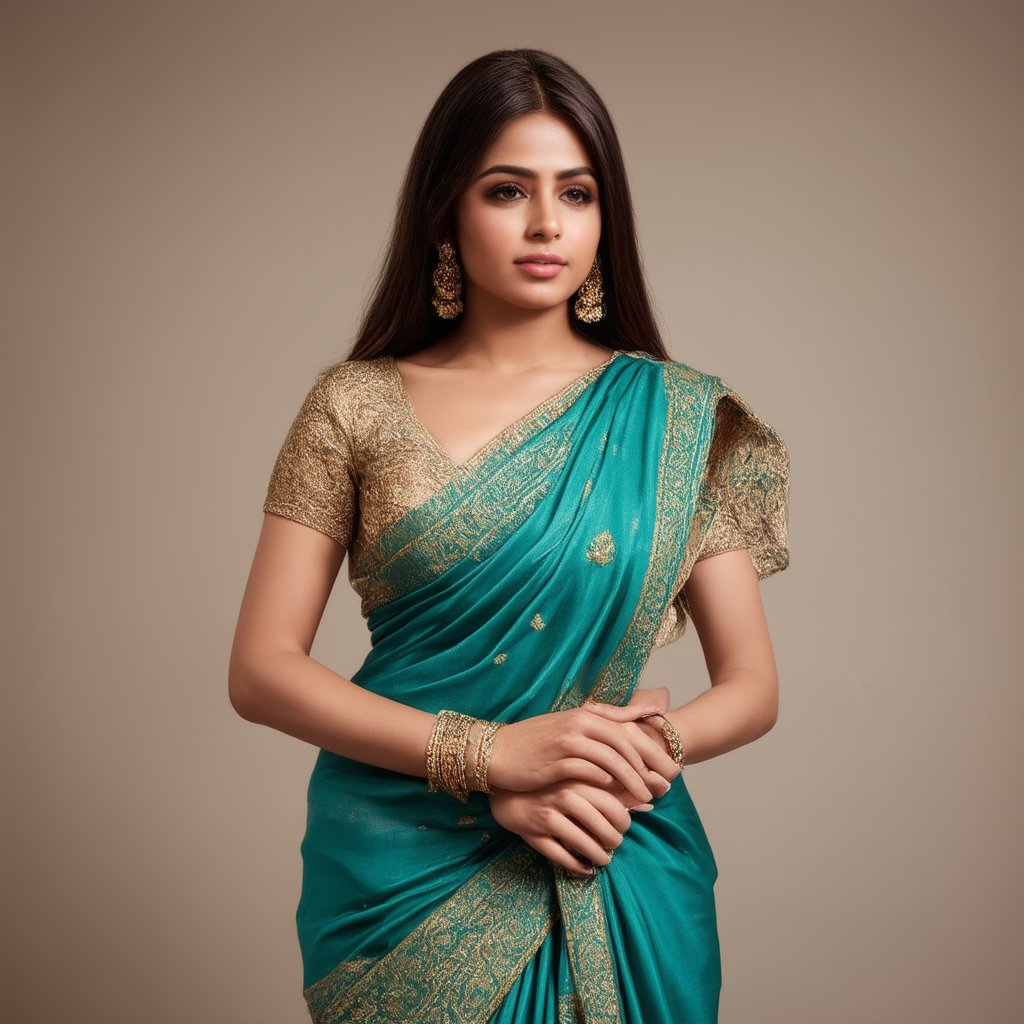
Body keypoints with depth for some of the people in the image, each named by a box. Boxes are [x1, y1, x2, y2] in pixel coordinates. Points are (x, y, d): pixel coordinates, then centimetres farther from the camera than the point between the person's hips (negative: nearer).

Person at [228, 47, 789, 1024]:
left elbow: (751, 686, 2)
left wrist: (641, 750, -19)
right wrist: (488, 753, -17)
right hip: (399, 874, 0)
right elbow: (261, 669, -7)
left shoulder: (678, 418, 0)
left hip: (613, 882, 1)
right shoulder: (357, 406, -3)